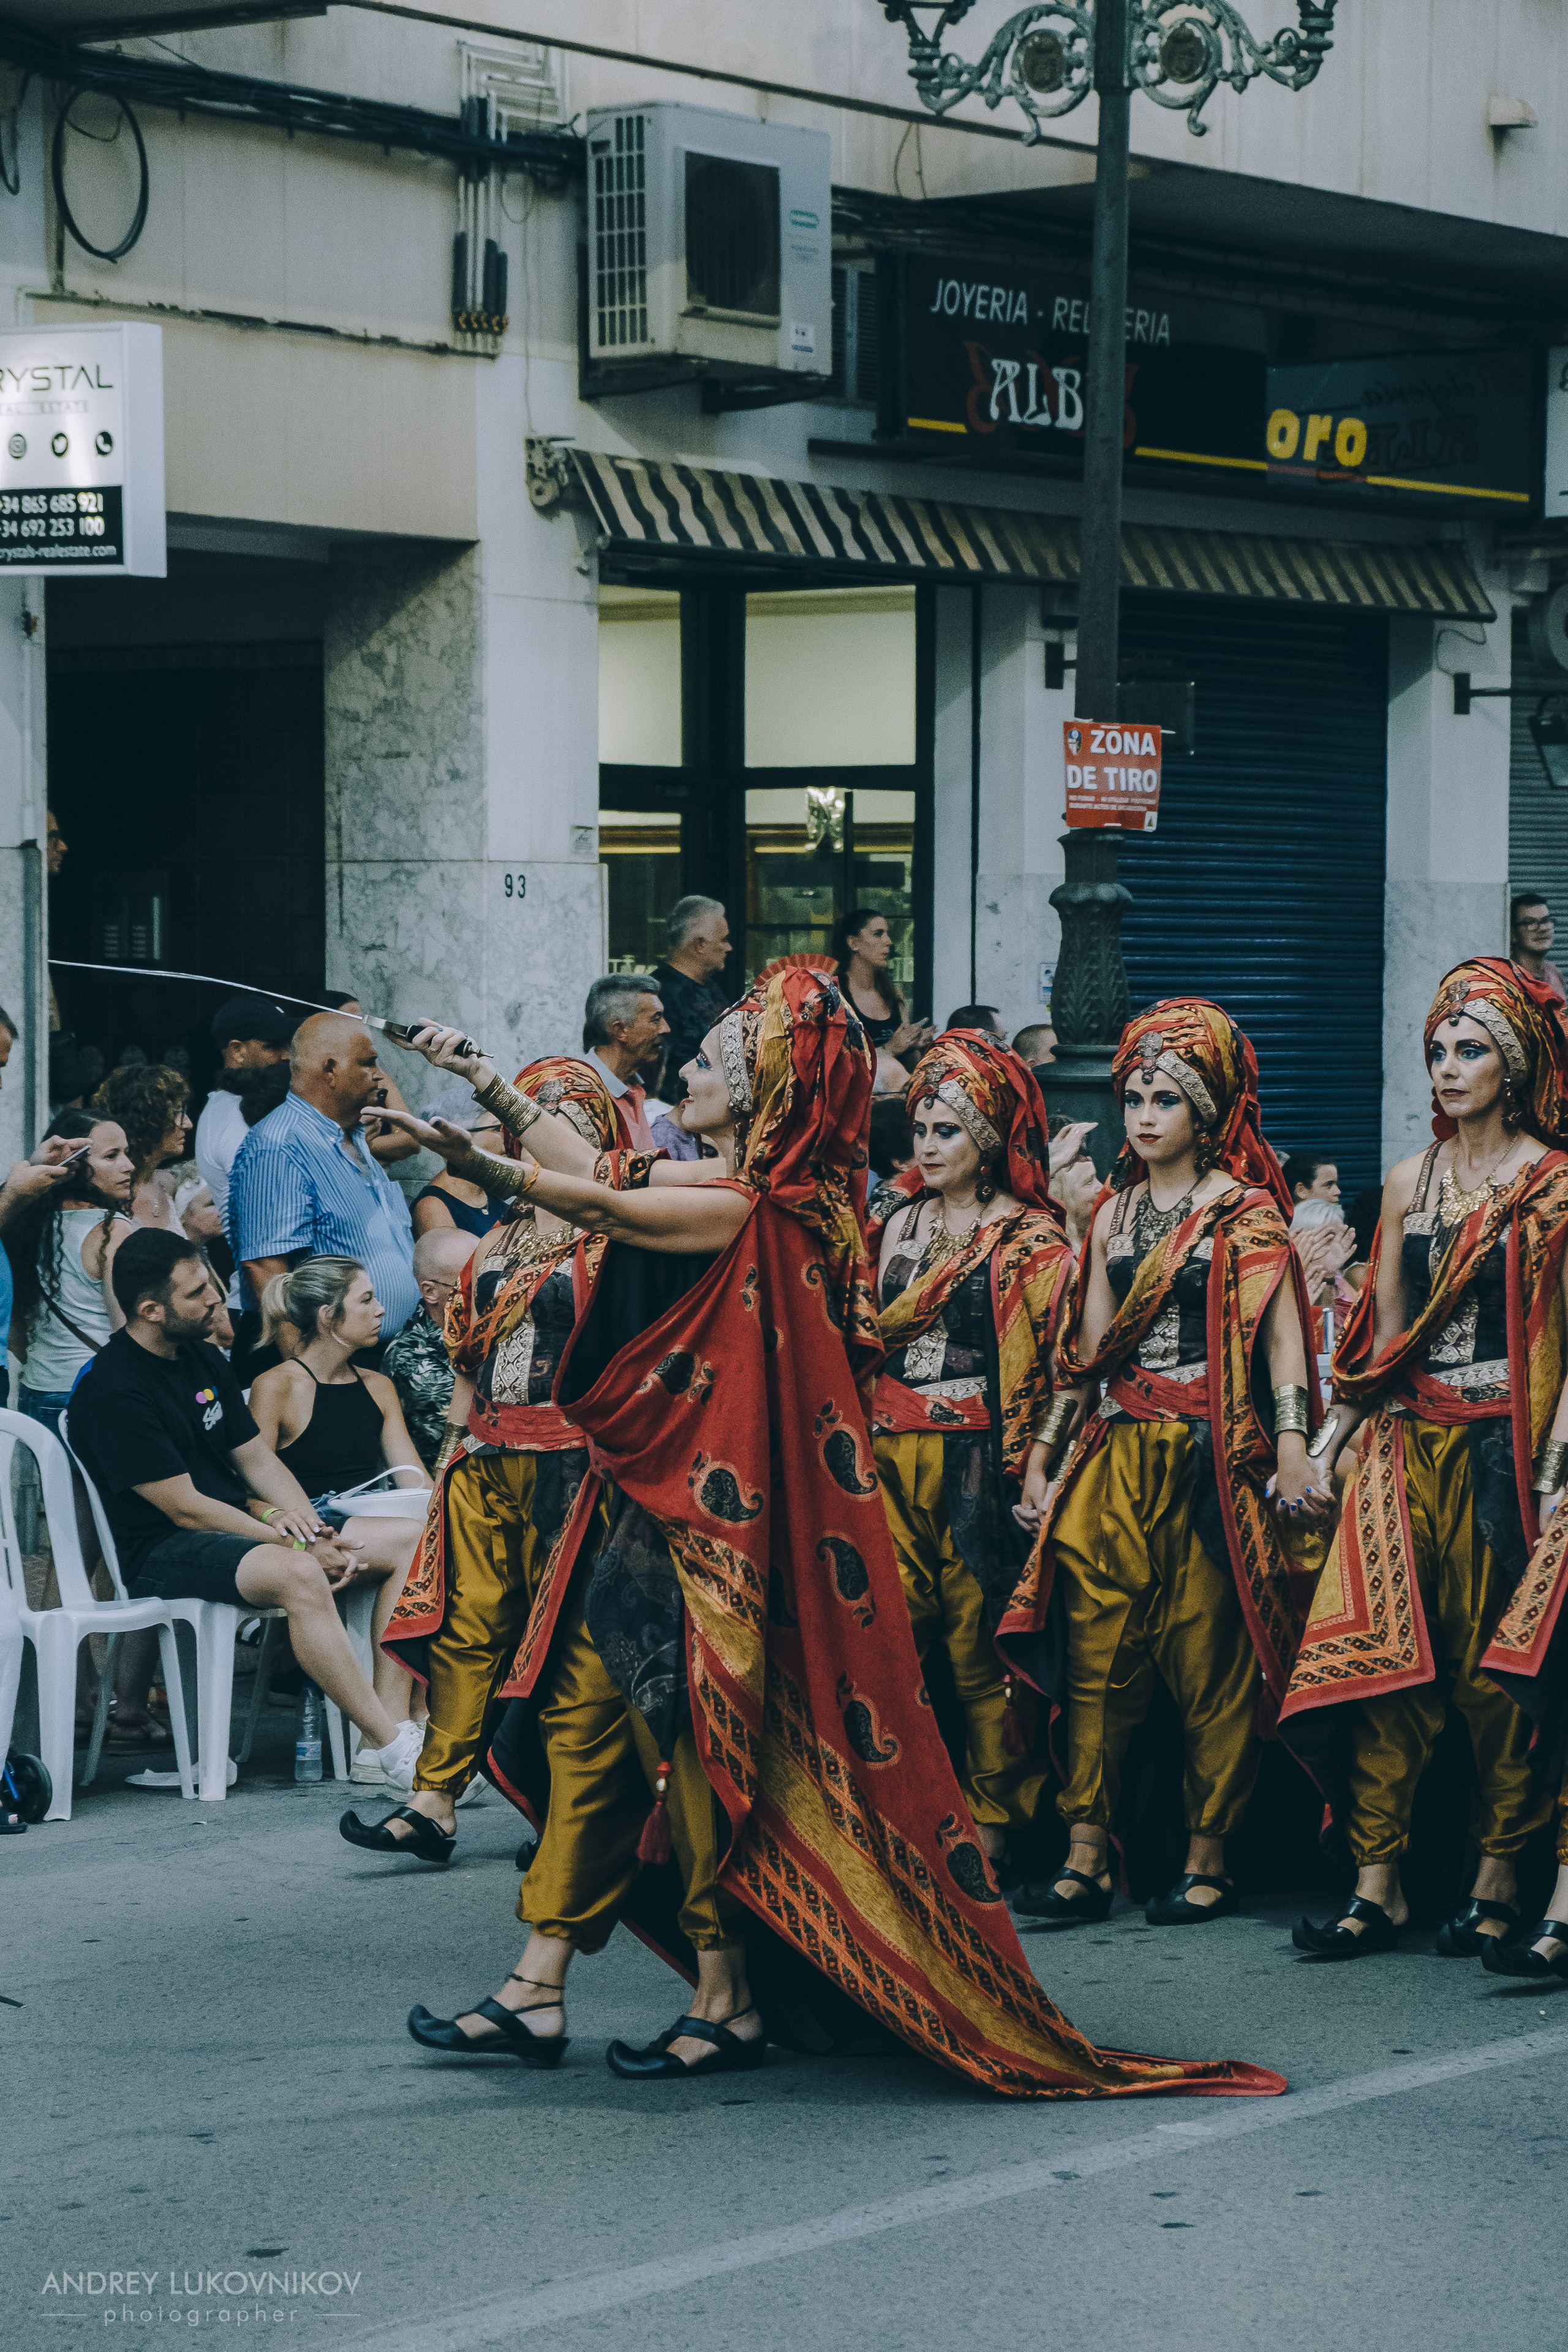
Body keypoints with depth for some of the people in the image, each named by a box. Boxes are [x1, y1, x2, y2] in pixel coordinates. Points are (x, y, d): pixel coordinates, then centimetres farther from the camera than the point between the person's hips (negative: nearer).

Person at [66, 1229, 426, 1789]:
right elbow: (186, 1508, -17)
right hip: (163, 1554, -9)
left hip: (238, 1531, 9)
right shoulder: (111, 1390, -16)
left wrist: (314, 1530, -4)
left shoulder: (204, 1359, 12)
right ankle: (391, 1747, -35)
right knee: (297, 1575, -37)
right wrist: (296, 1545, -16)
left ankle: (414, 1717, -13)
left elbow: (257, 1458, 14)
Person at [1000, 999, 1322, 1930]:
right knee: (1097, 1652, -2)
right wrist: (1052, 1452, 15)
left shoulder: (1244, 1210, 0)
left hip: (1211, 1457, -5)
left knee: (1209, 1657, -2)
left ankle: (1208, 1859, 5)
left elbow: (1281, 1332, -7)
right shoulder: (1115, 1211, 16)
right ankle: (1088, 1857, -1)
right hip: (1118, 1458, 5)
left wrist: (1291, 1447, -17)